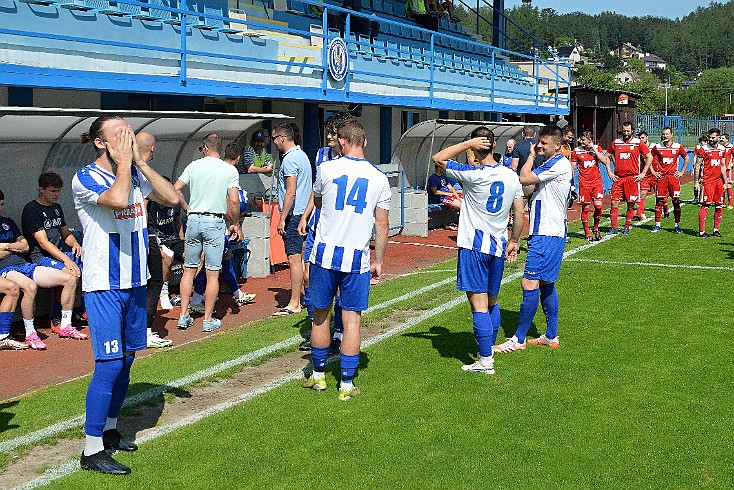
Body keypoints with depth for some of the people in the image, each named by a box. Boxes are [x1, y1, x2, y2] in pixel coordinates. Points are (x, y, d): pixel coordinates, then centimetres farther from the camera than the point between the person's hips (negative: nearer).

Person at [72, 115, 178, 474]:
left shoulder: (136, 174, 8)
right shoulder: (86, 179, -11)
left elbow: (172, 198, -3)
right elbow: (118, 199, -30)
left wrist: (139, 161, -6)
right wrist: (124, 162, -15)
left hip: (135, 282, 7)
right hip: (104, 286, -7)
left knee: (125, 360, 13)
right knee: (109, 364, -9)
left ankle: (109, 430, 30)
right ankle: (92, 450, 0)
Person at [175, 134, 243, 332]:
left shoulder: (193, 166, 5)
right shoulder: (230, 170, -2)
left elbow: (174, 190, 4)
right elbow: (234, 201, -8)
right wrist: (236, 224, 4)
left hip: (194, 219, 3)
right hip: (215, 222, -2)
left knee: (189, 269, 11)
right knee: (212, 273, 2)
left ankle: (184, 316, 13)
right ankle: (208, 320, 4)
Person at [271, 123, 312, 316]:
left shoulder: (290, 159, -15)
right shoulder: (301, 155, 17)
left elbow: (291, 193, -21)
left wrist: (282, 219, -19)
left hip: (294, 215, -10)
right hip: (303, 214, 10)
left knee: (294, 259, -8)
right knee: (300, 258, 14)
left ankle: (294, 304, -6)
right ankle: (303, 298, 20)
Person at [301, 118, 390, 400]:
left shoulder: (326, 168, -2)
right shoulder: (379, 178, 0)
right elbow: (382, 225, 3)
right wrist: (379, 262, 12)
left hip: (325, 253, 0)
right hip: (358, 258, 0)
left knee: (321, 315, 13)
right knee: (352, 318, 4)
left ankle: (318, 375, 26)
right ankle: (347, 384, 6)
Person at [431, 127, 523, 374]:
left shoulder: (474, 174, -16)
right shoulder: (511, 176, 3)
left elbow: (438, 159, -8)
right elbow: (520, 213, 8)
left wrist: (468, 143, -10)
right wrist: (514, 241, 20)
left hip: (474, 246, -6)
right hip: (498, 247, 7)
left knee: (479, 304, -4)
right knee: (492, 302, 20)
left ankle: (485, 361, -3)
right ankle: (490, 349, 32)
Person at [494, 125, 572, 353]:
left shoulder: (559, 164, -15)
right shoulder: (552, 164, 17)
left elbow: (524, 178, -20)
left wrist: (531, 155, -5)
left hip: (547, 235, -11)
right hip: (546, 232, 11)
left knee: (529, 283, -10)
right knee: (546, 284, 14)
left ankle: (518, 340, -6)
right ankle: (551, 336, 21)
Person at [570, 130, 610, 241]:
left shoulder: (597, 148, 5)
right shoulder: (576, 151, 1)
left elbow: (605, 161, -4)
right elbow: (572, 167, 3)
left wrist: (594, 150, -9)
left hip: (597, 182, 1)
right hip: (584, 183, -1)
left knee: (598, 206, -4)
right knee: (585, 208, -1)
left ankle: (596, 229, 17)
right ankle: (586, 232, 10)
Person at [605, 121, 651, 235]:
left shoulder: (638, 143, 1)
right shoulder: (616, 143, 8)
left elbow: (649, 157, 3)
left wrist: (642, 174, -2)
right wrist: (610, 172, 8)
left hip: (632, 178, -2)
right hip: (618, 178, 2)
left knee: (631, 204, 3)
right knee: (614, 203, -3)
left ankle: (627, 228, 12)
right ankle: (614, 228, 4)